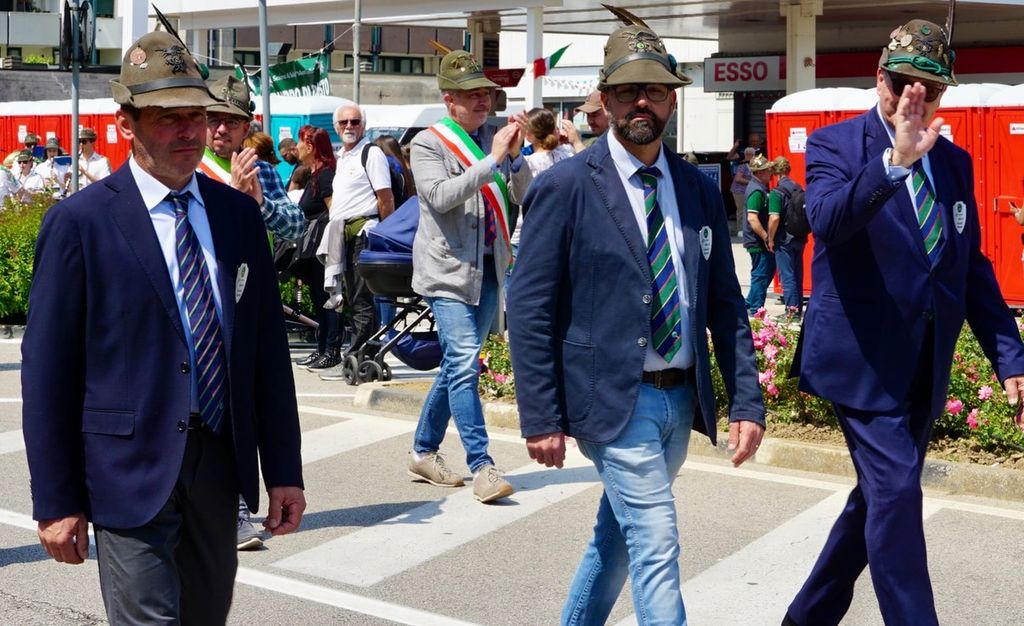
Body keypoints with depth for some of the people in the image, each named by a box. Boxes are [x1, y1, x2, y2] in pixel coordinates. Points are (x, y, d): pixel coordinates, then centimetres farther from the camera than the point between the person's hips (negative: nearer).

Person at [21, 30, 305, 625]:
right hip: (131, 469, -5)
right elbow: (47, 369, -6)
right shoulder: (79, 221, -8)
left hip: (221, 460, 5)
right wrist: (56, 501, -7)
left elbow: (269, 348, 9)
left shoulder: (238, 213, 6)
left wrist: (284, 469, 7)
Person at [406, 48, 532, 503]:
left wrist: (515, 156, -11)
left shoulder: (495, 138, 10)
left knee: (456, 366, 13)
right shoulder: (428, 143, -4)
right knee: (464, 364, -15)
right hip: (448, 269, -6)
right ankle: (481, 466, -11)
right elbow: (440, 197, -20)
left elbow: (525, 197, 5)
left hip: (489, 270, 6)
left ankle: (423, 452, 26)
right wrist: (491, 161, -21)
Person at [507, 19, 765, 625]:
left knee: (618, 535, 19)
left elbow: (725, 303, 9)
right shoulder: (565, 187, -9)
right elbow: (529, 310, -9)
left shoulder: (700, 189, 7)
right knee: (656, 547, -8)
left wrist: (748, 401, 2)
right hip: (615, 399, -6)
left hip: (682, 398, 6)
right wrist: (542, 420, -12)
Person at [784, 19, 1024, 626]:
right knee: (897, 492, -14)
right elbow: (827, 220, -27)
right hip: (863, 359, -6)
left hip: (927, 367, 6)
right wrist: (895, 161, -39)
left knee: (881, 498, 14)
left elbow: (973, 267, 12)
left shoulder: (955, 161, 10)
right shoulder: (835, 143, -6)